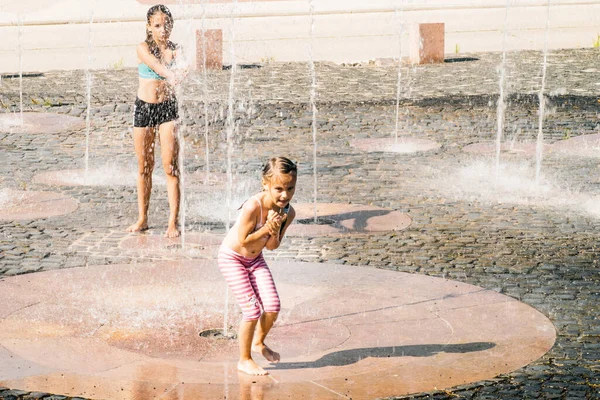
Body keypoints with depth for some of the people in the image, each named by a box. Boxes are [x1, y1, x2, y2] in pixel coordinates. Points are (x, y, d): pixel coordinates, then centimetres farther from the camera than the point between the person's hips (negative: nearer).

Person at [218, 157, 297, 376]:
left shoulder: (288, 212, -13)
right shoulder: (253, 207, -33)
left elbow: (272, 246, -6)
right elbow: (243, 241, -26)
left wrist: (275, 230, -25)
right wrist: (267, 227, -31)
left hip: (255, 259, 6)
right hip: (232, 257, -6)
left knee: (272, 306, -5)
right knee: (252, 310, -11)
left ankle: (258, 342, 26)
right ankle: (244, 360, 9)